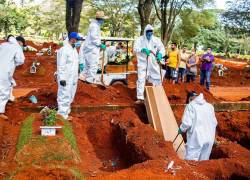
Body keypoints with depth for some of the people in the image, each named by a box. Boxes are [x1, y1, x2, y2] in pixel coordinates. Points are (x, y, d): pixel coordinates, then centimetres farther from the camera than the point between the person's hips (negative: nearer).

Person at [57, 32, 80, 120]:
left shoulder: (74, 49, 12)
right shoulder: (64, 50, -17)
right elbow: (61, 65, -19)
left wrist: (76, 77, 20)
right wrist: (62, 78, -21)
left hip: (73, 78, 9)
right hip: (66, 78, -9)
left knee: (70, 96, 17)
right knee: (64, 96, -3)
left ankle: (66, 111, 30)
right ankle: (63, 114, 5)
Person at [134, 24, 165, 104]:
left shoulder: (156, 40, 6)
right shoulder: (140, 39, 0)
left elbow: (162, 48, 9)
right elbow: (135, 48, -9)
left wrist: (160, 54, -13)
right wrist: (143, 49, -28)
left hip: (153, 63, 3)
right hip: (143, 63, -2)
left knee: (157, 79, 8)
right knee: (141, 80, -7)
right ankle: (140, 98, -2)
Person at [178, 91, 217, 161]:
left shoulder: (191, 106, -5)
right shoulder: (210, 106, 11)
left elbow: (187, 123, -13)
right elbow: (214, 122, 13)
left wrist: (181, 129, 5)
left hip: (196, 139, -5)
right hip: (209, 139, 6)